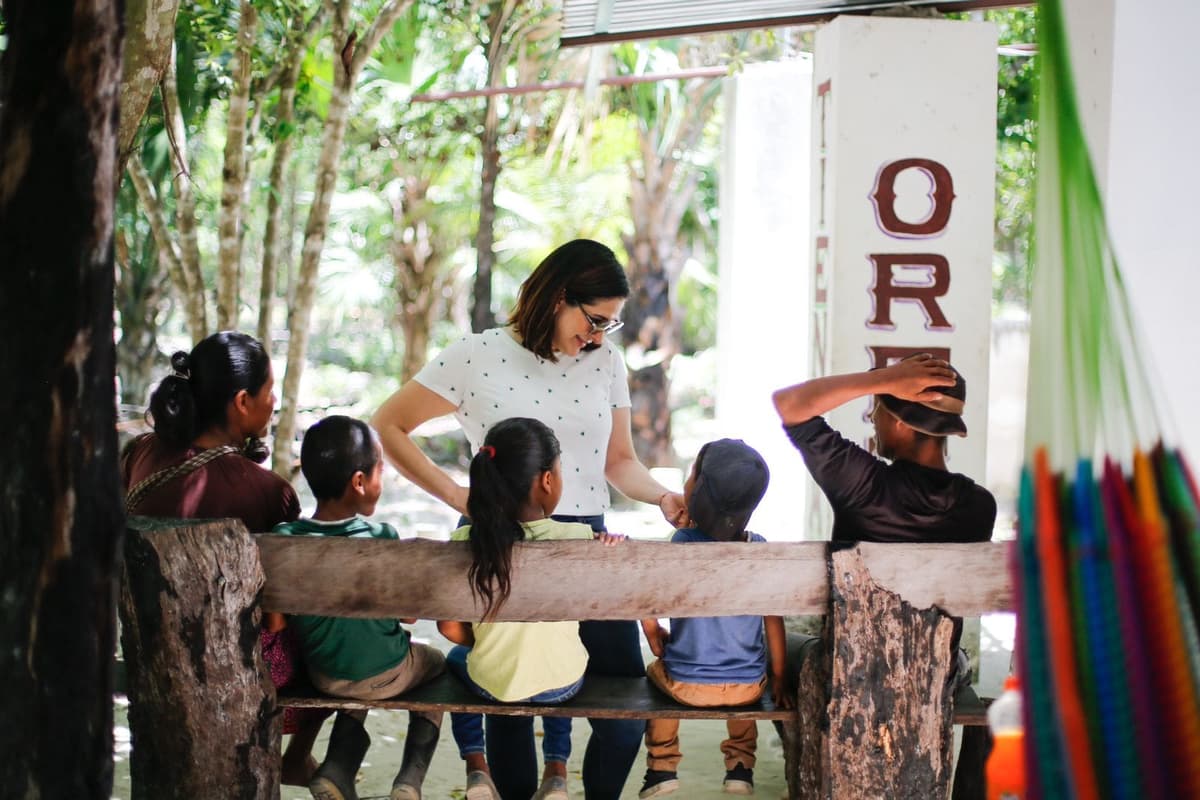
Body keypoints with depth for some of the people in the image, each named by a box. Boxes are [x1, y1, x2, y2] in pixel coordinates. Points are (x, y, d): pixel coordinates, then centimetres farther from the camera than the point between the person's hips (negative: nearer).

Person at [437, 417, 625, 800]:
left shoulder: (463, 544, -18)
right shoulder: (580, 540, -21)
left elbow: (450, 628, -10)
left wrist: (484, 646, 8)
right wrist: (613, 547, 1)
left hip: (491, 683, 0)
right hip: (563, 684, 0)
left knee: (457, 659, 35)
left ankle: (476, 765, 23)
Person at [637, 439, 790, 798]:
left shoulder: (682, 545, -17)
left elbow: (648, 616, -15)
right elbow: (774, 623, -5)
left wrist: (656, 640, 7)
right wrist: (778, 683, 7)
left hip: (686, 685, -2)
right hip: (747, 687, 2)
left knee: (655, 672, 33)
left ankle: (662, 767, 32)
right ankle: (740, 767, 34)